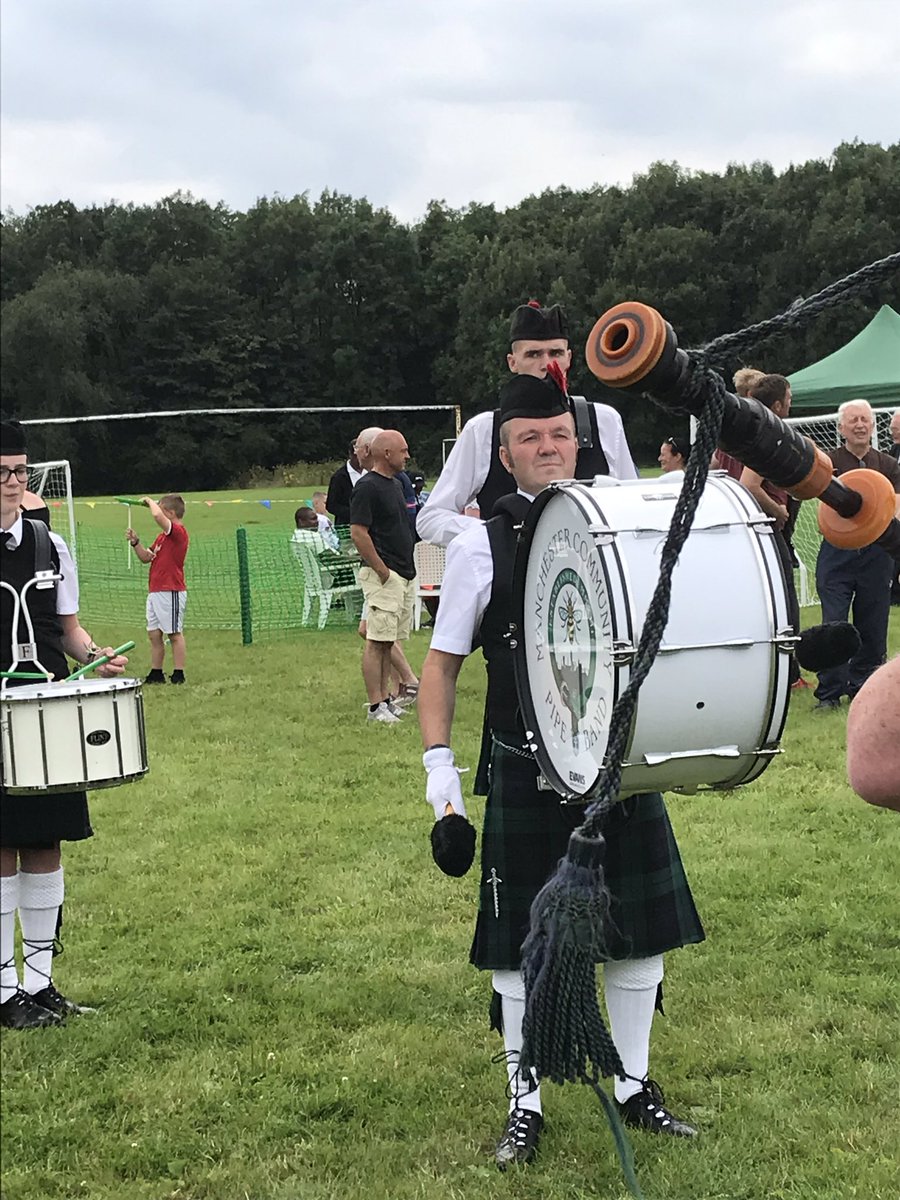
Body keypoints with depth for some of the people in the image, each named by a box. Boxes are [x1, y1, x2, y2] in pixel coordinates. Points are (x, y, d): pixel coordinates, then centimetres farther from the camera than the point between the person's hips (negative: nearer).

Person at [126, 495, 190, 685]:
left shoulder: (178, 532, -12)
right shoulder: (162, 536, 17)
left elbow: (157, 515, -28)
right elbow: (146, 557, 22)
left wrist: (149, 501, -9)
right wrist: (135, 542, 8)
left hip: (171, 592, -10)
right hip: (155, 592, 10)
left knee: (174, 633, -4)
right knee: (154, 634, 11)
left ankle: (178, 675, 0)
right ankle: (156, 673, 18)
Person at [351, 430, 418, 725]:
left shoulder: (395, 484, 17)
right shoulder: (367, 487, -12)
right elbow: (358, 534, -18)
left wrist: (408, 569, 17)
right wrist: (382, 571, -16)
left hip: (405, 575, 9)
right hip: (384, 576, -9)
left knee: (387, 641, 12)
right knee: (377, 641, -7)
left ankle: (385, 699, 17)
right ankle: (375, 706, -6)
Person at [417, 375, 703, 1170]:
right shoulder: (481, 546, -6)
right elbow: (443, 663, -2)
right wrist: (439, 761, -9)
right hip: (527, 774, -3)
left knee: (642, 926, 11)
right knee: (523, 939, 7)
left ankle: (632, 1084, 29)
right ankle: (525, 1103, 22)